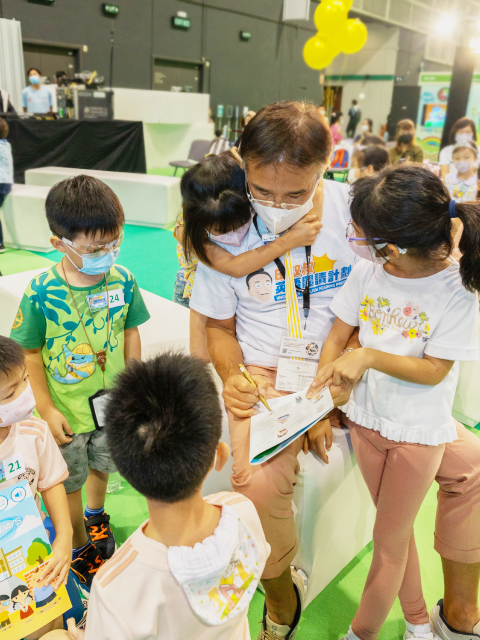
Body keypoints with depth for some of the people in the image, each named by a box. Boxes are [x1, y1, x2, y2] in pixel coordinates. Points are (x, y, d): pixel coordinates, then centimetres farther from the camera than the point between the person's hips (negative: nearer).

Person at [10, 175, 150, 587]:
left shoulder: (122, 280, -15)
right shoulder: (41, 292, -22)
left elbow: (131, 333, -3)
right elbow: (29, 352, -13)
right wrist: (46, 407, -12)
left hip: (111, 401, 3)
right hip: (65, 411, -2)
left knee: (101, 464, 27)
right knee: (69, 483, 17)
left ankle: (96, 514, 58)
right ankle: (80, 546, 44)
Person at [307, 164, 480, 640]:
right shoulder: (368, 271, -11)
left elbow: (433, 370, -17)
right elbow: (337, 338, -3)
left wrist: (368, 356, -28)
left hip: (420, 431, -3)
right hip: (366, 420, 3)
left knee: (388, 540, 12)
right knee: (397, 530, 21)